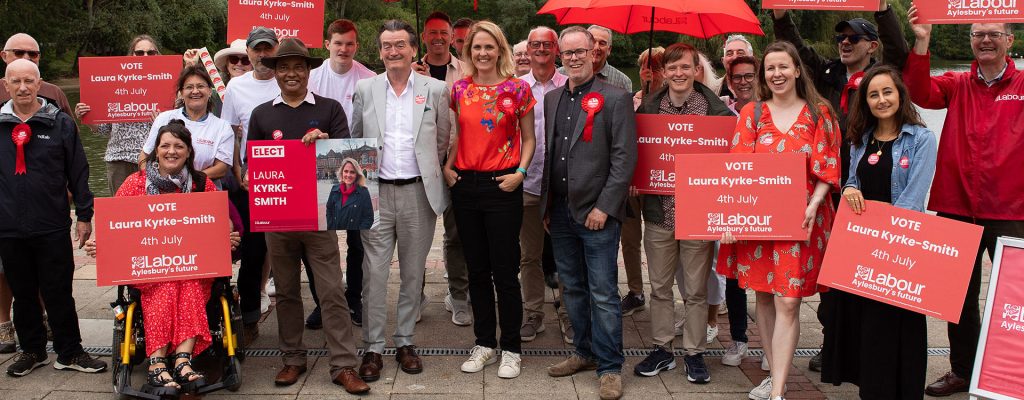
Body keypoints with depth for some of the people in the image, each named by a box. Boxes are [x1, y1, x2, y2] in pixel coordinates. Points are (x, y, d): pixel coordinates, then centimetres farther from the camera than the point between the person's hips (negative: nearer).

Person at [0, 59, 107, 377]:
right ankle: (31, 350, 26)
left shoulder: (60, 123, 1)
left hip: (52, 228, -2)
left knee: (59, 293, 4)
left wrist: (84, 215, 1)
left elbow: (78, 172, 3)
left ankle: (69, 352, 15)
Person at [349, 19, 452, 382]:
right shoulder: (365, 89, 5)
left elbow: (443, 139, 9)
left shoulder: (435, 89, 2)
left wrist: (428, 170, 5)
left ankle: (405, 342, 21)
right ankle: (372, 348, 9)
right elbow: (355, 137, 13)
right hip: (376, 192, 0)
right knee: (374, 272, 0)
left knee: (413, 272, 9)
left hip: (418, 192, 0)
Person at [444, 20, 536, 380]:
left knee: (505, 271, 0)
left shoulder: (518, 89, -3)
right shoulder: (459, 89, 7)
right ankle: (485, 343, 22)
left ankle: (511, 349, 12)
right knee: (477, 269, 11)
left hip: (502, 187, -4)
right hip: (465, 185, 4)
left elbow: (528, 138, 3)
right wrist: (448, 166, 3)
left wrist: (520, 172, -11)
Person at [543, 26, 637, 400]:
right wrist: (547, 205, 11)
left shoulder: (615, 99, -6)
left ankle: (609, 366, 8)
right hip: (560, 211, 6)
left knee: (603, 294, -2)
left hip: (597, 213, -6)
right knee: (573, 288, 14)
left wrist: (604, 207, -14)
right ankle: (585, 352, 28)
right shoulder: (552, 99, 12)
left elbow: (624, 158, -10)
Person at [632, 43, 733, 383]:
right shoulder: (647, 109, 3)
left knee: (696, 290, 8)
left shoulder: (717, 110, -4)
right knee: (660, 287, 12)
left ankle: (694, 353, 21)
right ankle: (661, 349, 25)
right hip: (659, 212, 2)